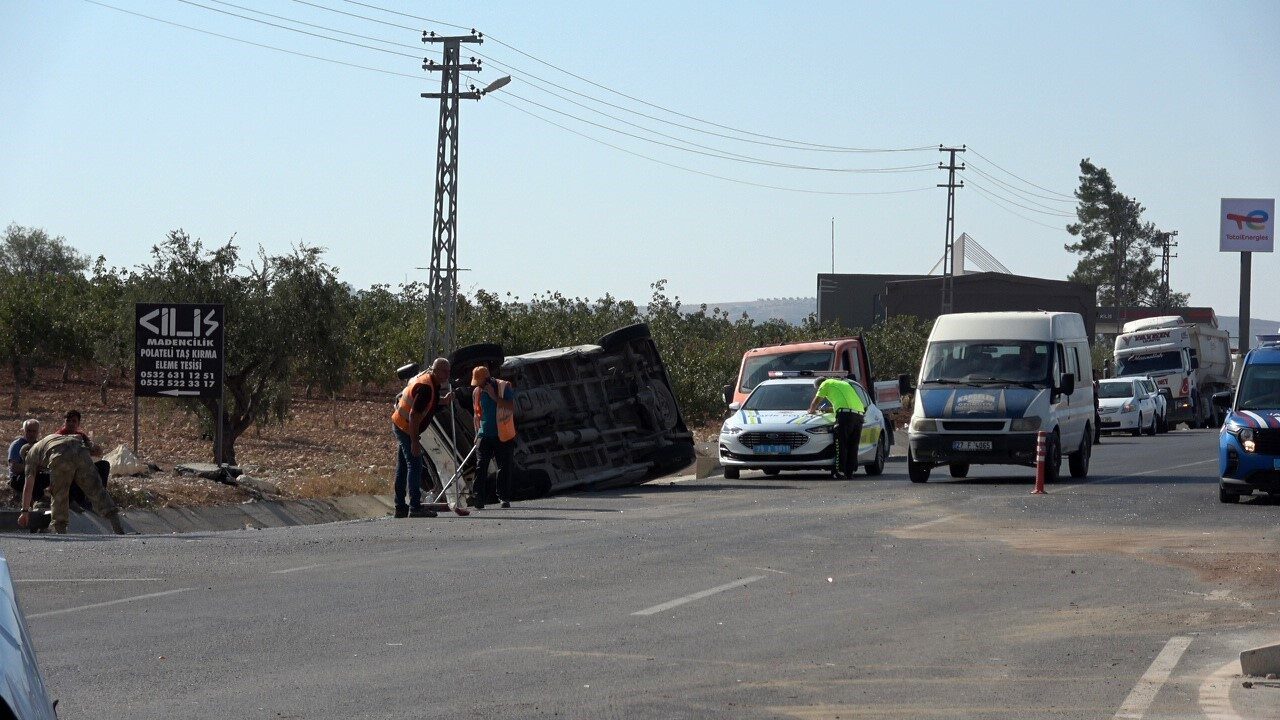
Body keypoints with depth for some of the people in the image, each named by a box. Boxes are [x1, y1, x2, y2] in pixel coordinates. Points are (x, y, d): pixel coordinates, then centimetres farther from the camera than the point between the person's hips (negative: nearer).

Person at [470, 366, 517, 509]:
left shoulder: (504, 387, -7)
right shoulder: (477, 392, 7)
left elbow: (511, 408, -17)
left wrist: (494, 396, -21)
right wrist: (477, 433, 14)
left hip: (503, 435, -3)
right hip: (485, 435, 3)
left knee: (504, 468, 3)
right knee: (481, 467, -9)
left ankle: (504, 497, 14)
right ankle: (478, 499, -11)